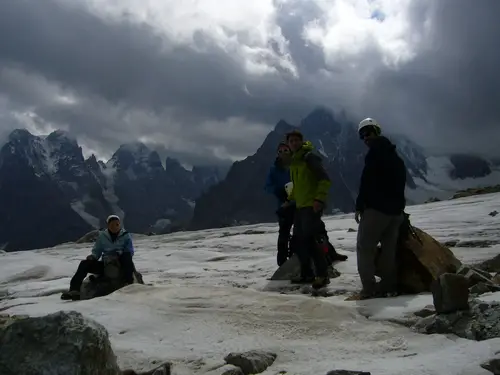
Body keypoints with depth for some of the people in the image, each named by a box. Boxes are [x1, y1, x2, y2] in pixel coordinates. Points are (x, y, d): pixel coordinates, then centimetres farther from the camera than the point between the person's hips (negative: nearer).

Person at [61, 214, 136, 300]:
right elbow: (96, 251, 13)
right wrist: (93, 256, -11)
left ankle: (129, 282, -46)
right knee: (84, 264, -18)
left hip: (121, 264, -3)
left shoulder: (125, 236, 1)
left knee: (126, 256, -37)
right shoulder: (102, 236, 9)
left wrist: (119, 253, -24)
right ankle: (74, 289, -27)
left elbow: (130, 251, -4)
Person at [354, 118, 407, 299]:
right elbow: (401, 184, 20)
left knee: (365, 247, -5)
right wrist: (398, 206, 18)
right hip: (396, 209, 9)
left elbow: (366, 182, -15)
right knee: (389, 248, 10)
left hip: (377, 208, -9)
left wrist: (359, 206, -11)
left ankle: (369, 288, -11)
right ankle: (389, 284, 8)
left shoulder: (375, 153, -7)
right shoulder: (396, 157, 21)